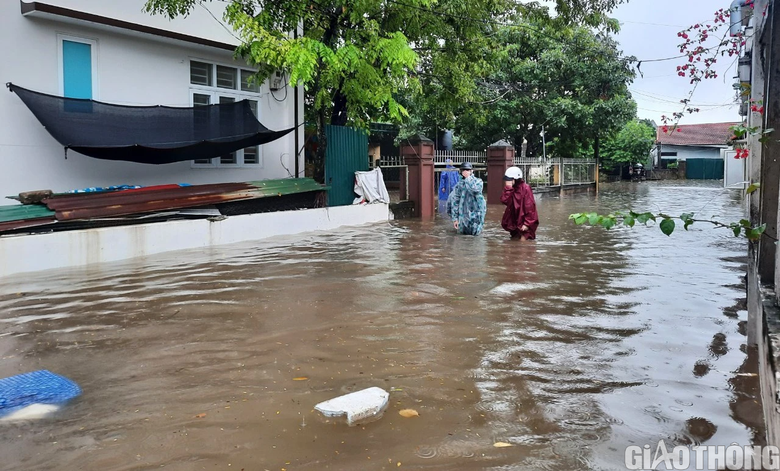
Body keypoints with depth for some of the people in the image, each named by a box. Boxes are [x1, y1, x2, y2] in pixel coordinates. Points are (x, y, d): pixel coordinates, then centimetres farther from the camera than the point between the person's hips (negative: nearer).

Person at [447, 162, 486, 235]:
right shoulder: (459, 184, -2)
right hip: (463, 214, 2)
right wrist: (455, 218, -4)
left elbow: (474, 189, -30)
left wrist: (468, 177, -20)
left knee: (475, 233, 8)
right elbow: (454, 201, -1)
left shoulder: (478, 182, -5)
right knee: (462, 232, 11)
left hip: (476, 214, -1)